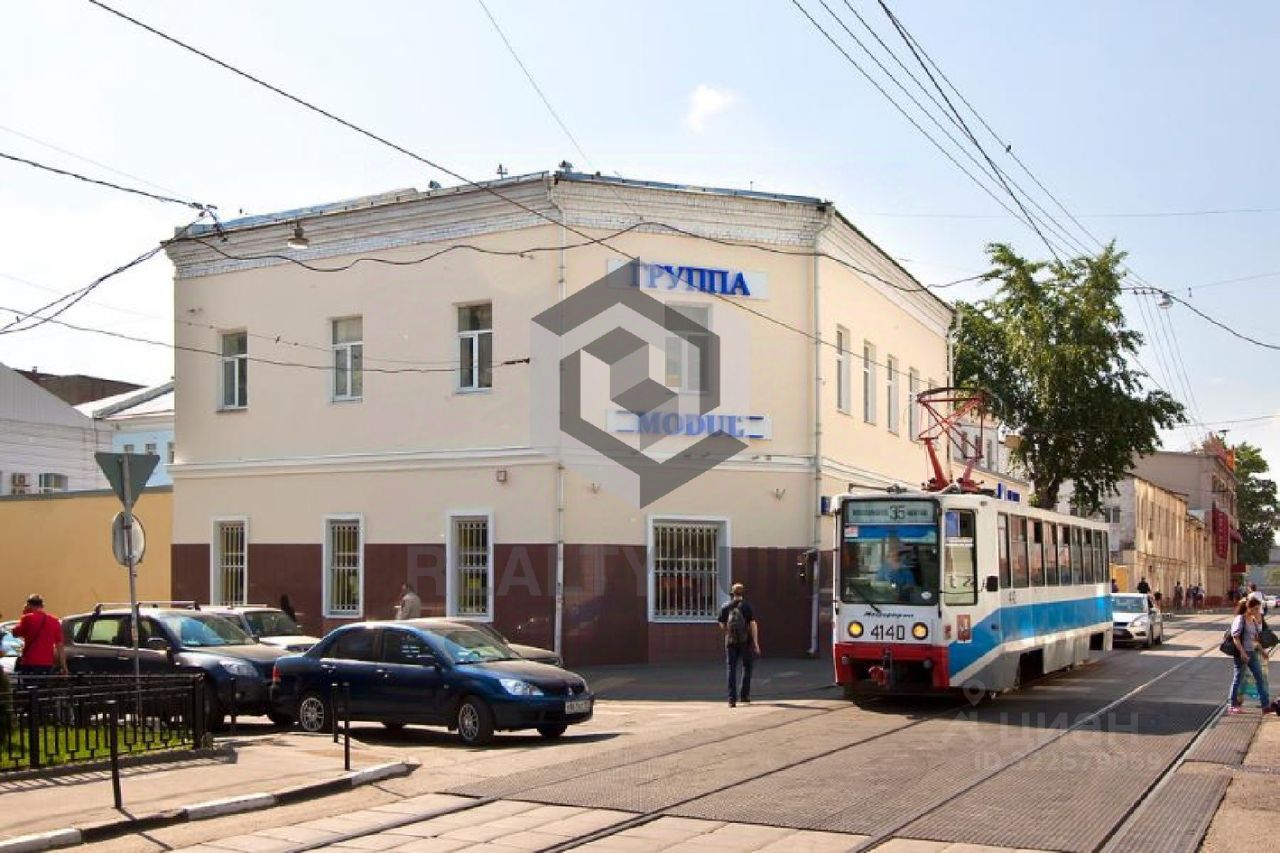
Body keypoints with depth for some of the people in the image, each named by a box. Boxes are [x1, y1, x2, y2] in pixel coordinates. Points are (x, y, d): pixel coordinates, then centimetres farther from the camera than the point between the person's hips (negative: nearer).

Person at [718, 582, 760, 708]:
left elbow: (722, 626, 9)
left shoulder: (725, 607, 3)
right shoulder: (747, 606, -6)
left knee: (731, 669, 4)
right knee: (747, 667, 16)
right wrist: (756, 643, -9)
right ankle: (744, 696, 15)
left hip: (731, 641, 2)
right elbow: (753, 624, -12)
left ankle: (732, 699, -5)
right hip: (746, 641, -1)